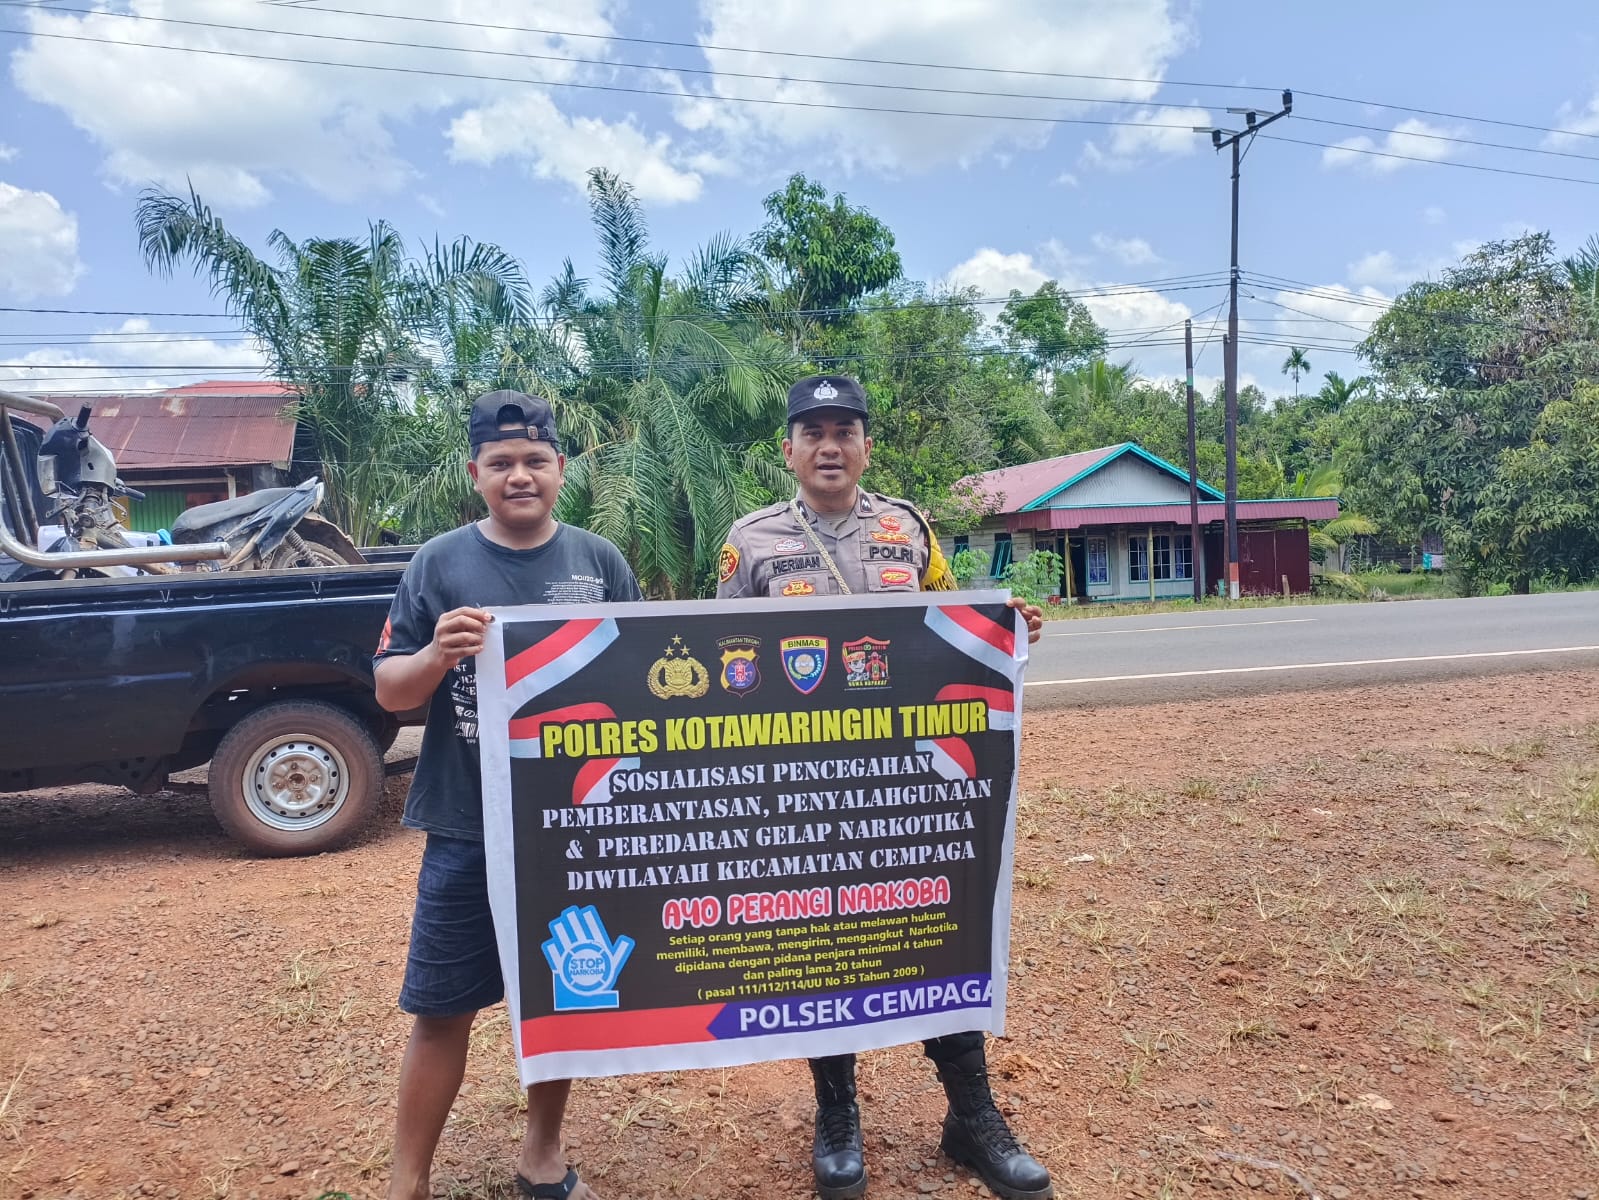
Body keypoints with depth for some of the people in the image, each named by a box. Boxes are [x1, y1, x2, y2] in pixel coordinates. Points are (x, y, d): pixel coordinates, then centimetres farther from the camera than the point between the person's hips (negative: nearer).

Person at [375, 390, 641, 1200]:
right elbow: (389, 691, -1)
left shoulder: (601, 563, 2)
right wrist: (436, 655, -22)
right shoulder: (439, 564, -2)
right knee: (442, 1009, 6)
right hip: (468, 830, -1)